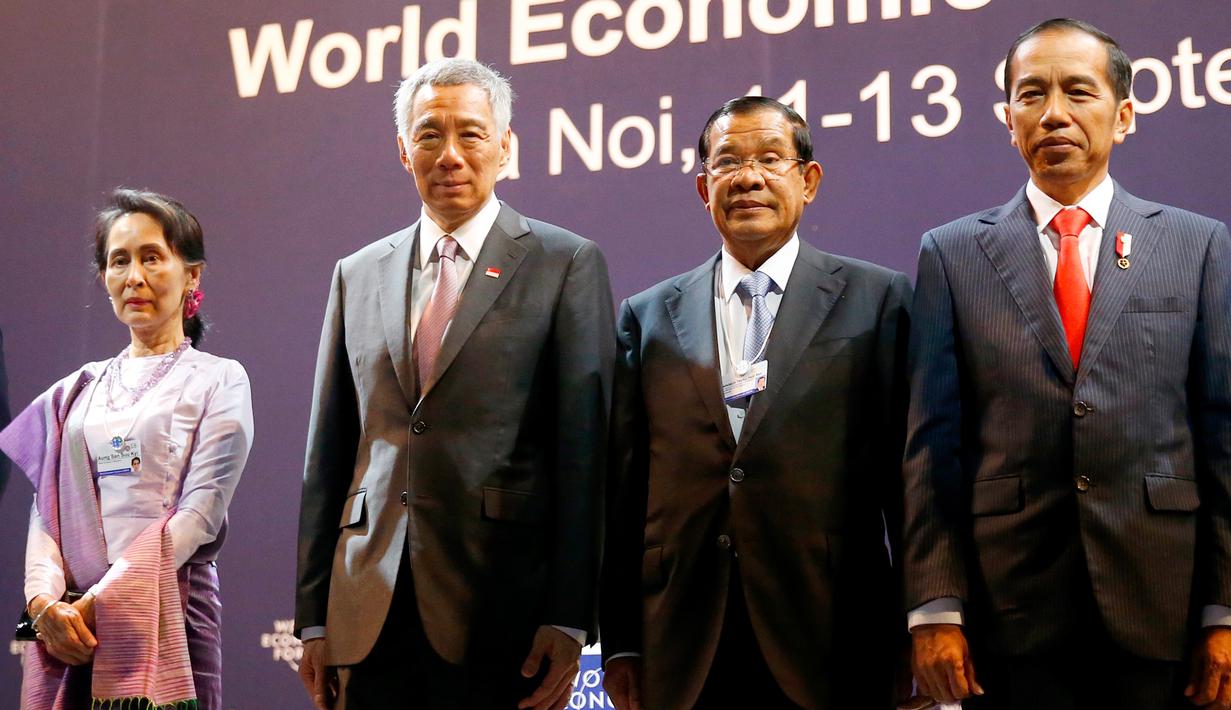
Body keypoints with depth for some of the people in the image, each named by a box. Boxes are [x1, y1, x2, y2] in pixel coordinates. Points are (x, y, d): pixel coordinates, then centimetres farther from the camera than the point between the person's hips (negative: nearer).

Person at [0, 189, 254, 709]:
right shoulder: (75, 392, 16)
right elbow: (46, 510, 9)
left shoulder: (217, 380, 3)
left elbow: (201, 511, -7)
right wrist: (44, 600, -11)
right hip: (65, 627, 3)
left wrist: (98, 601, -14)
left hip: (164, 619, -3)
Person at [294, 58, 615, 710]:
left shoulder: (567, 265, 2)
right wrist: (313, 617, 9)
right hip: (369, 618, 3)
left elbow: (584, 451, -3)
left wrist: (568, 619, -9)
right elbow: (328, 455, 13)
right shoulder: (357, 276, 14)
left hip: (500, 616, -3)